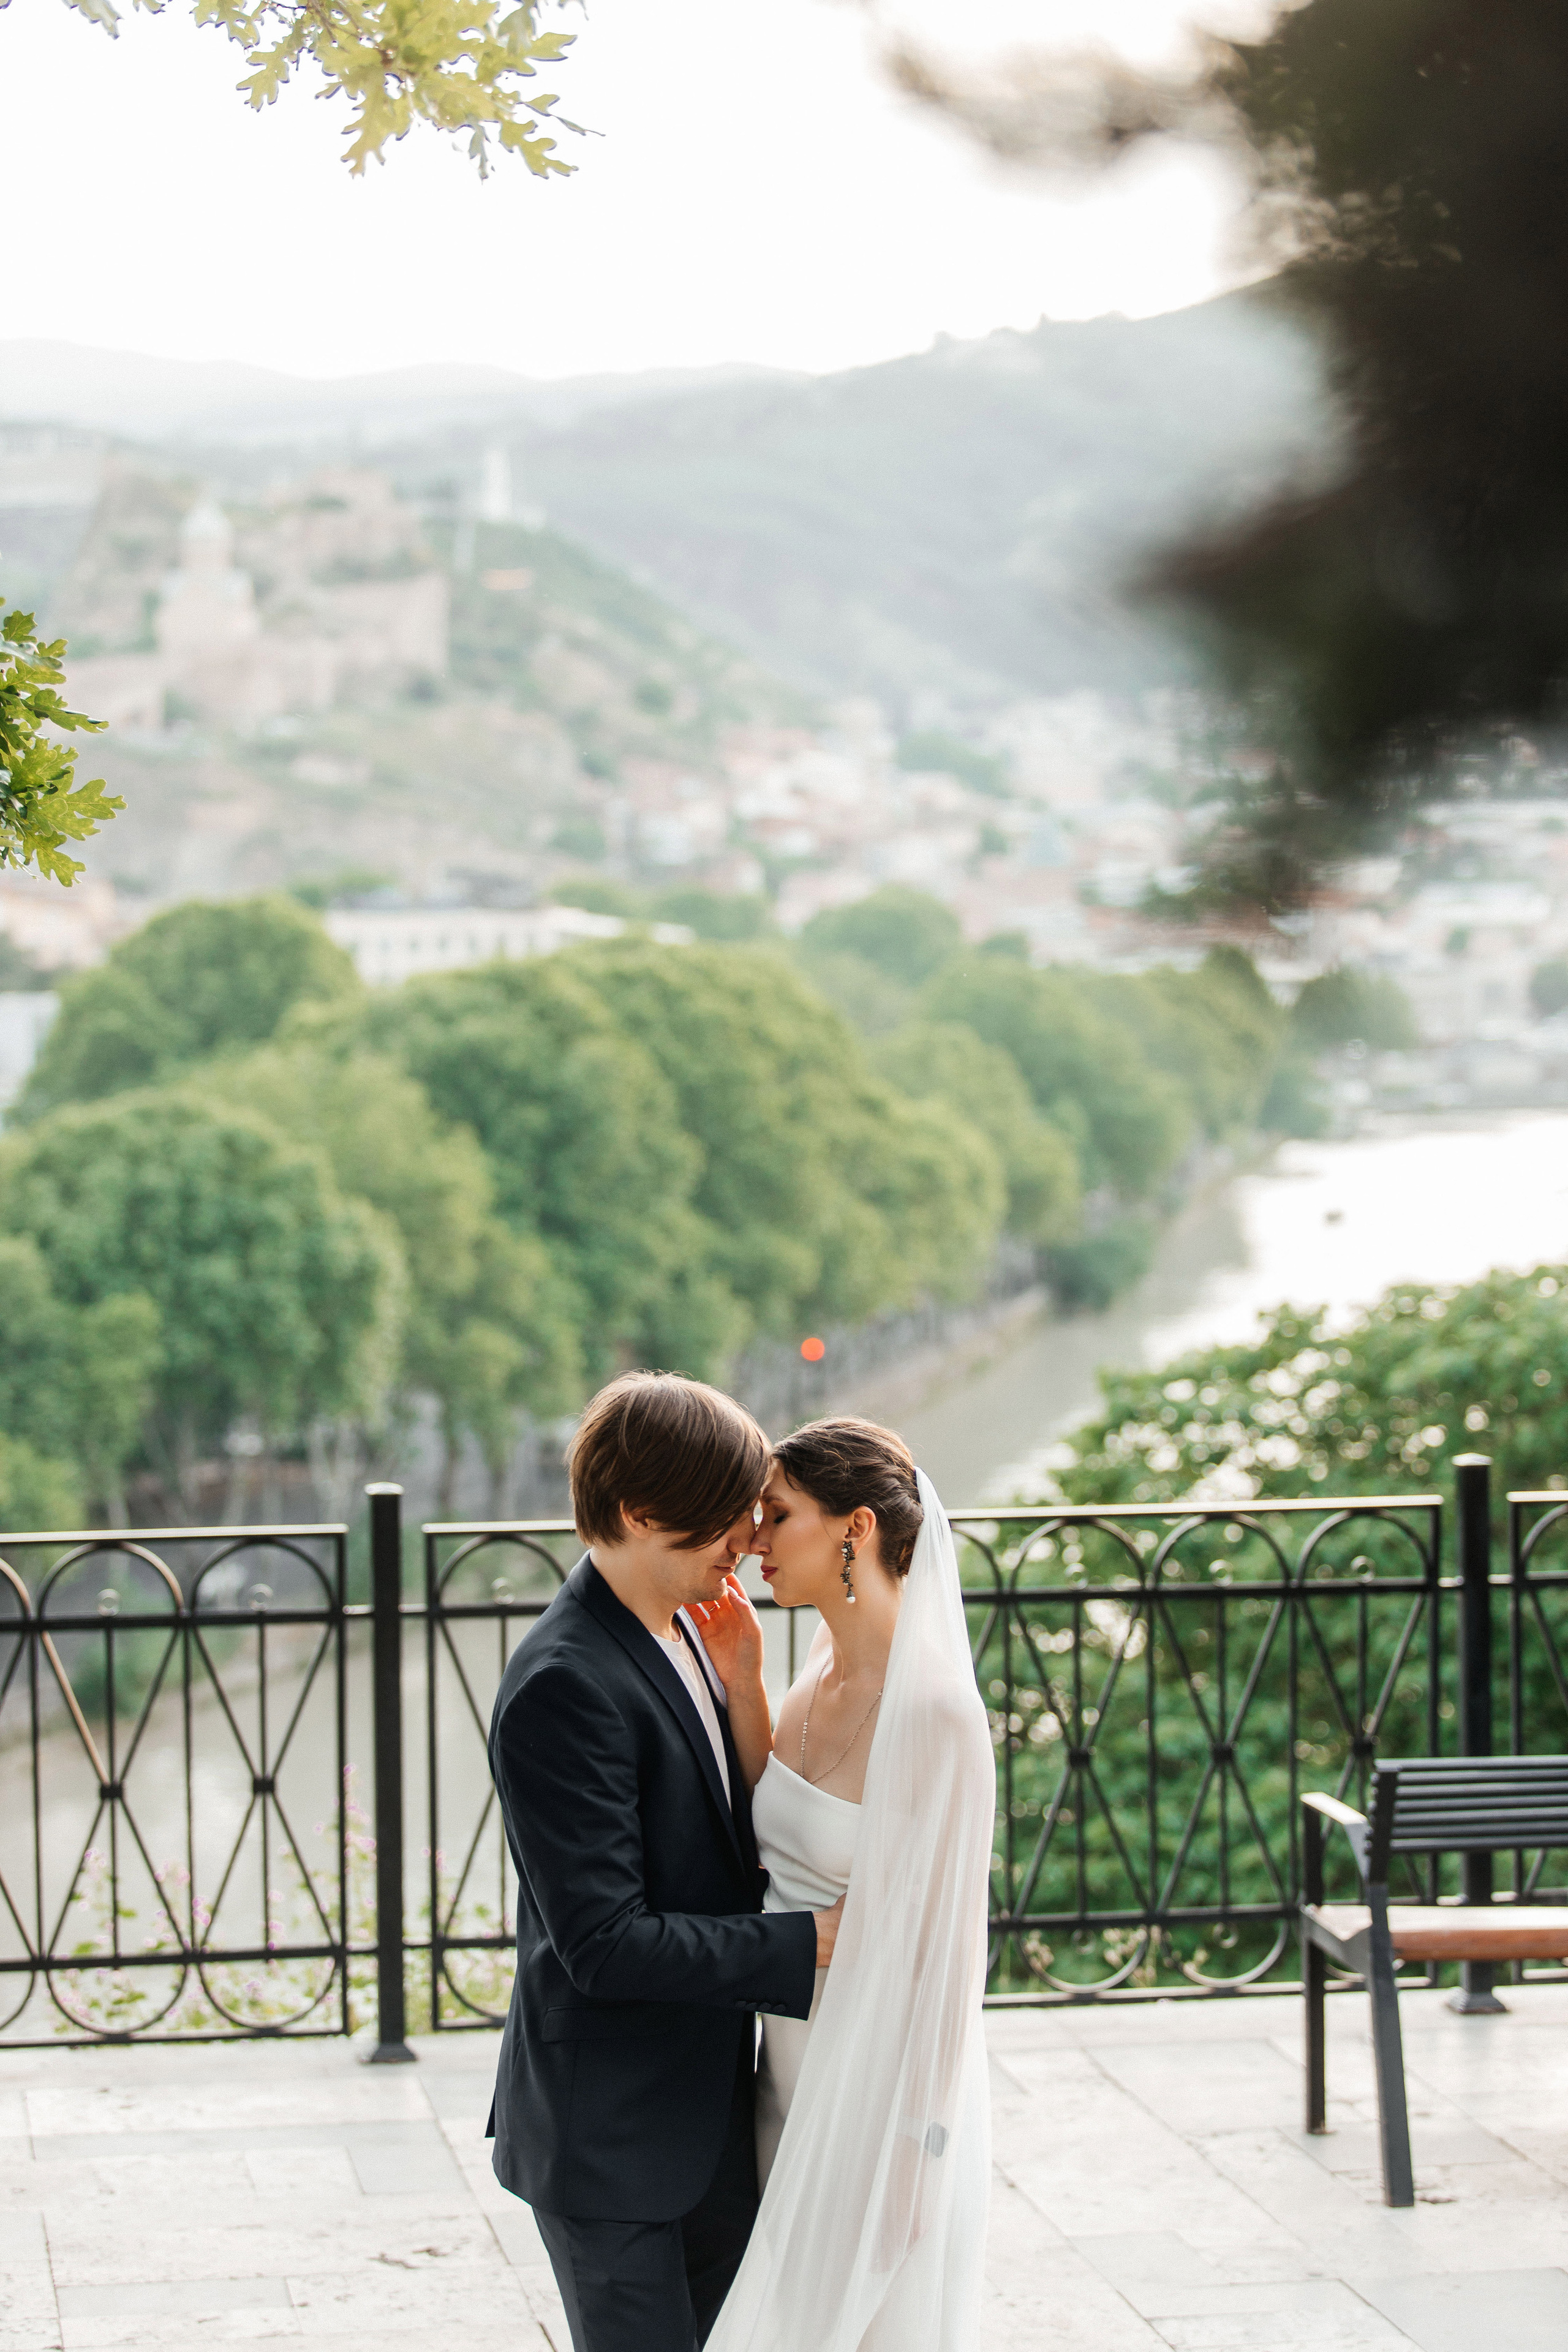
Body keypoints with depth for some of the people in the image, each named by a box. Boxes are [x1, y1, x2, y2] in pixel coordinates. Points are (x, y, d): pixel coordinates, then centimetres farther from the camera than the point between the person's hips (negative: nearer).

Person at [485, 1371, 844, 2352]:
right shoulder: (564, 1684, -23)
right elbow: (604, 1943, -25)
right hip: (613, 2137, -9)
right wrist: (809, 1944, -21)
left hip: (709, 2115, 9)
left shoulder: (679, 1636, 6)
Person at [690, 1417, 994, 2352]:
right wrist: (742, 1682, 3)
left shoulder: (932, 1711, -22)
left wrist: (912, 2148, -17)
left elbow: (945, 1947, -20)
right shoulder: (825, 1675, 3)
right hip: (796, 2069, 8)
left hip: (883, 2087, -8)